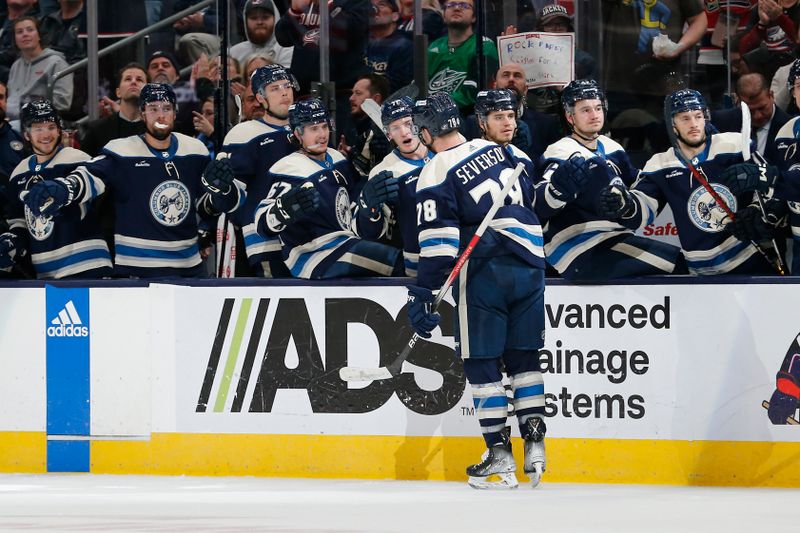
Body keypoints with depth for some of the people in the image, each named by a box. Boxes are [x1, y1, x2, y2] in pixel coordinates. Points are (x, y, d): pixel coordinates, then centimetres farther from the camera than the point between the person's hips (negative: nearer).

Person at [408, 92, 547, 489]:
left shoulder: (436, 175, -7)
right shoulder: (504, 152, 10)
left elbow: (438, 243, -14)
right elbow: (541, 197, 17)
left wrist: (423, 294, -12)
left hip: (482, 274, -5)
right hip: (529, 268, 5)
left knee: (481, 363, 3)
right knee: (524, 357, 14)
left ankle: (500, 455, -1)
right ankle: (535, 442, 8)